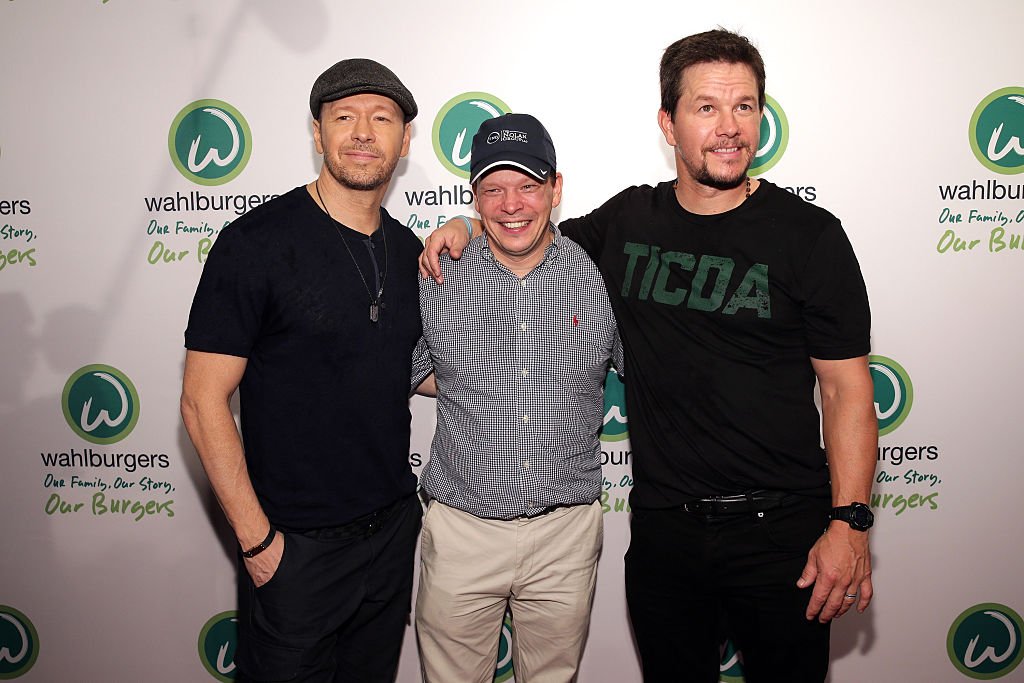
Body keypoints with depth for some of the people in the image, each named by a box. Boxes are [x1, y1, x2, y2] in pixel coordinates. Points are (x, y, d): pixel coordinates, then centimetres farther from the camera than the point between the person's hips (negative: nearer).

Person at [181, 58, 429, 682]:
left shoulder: (409, 250, 3)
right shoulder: (257, 243, -15)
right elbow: (204, 403, -14)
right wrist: (256, 538, -14)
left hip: (394, 528, 6)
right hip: (296, 543, -5)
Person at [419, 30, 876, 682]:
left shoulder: (809, 234, -6)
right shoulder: (628, 219, 2)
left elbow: (847, 386, -6)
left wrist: (848, 521, -13)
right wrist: (467, 226, 3)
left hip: (781, 530, -2)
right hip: (662, 526, 3)